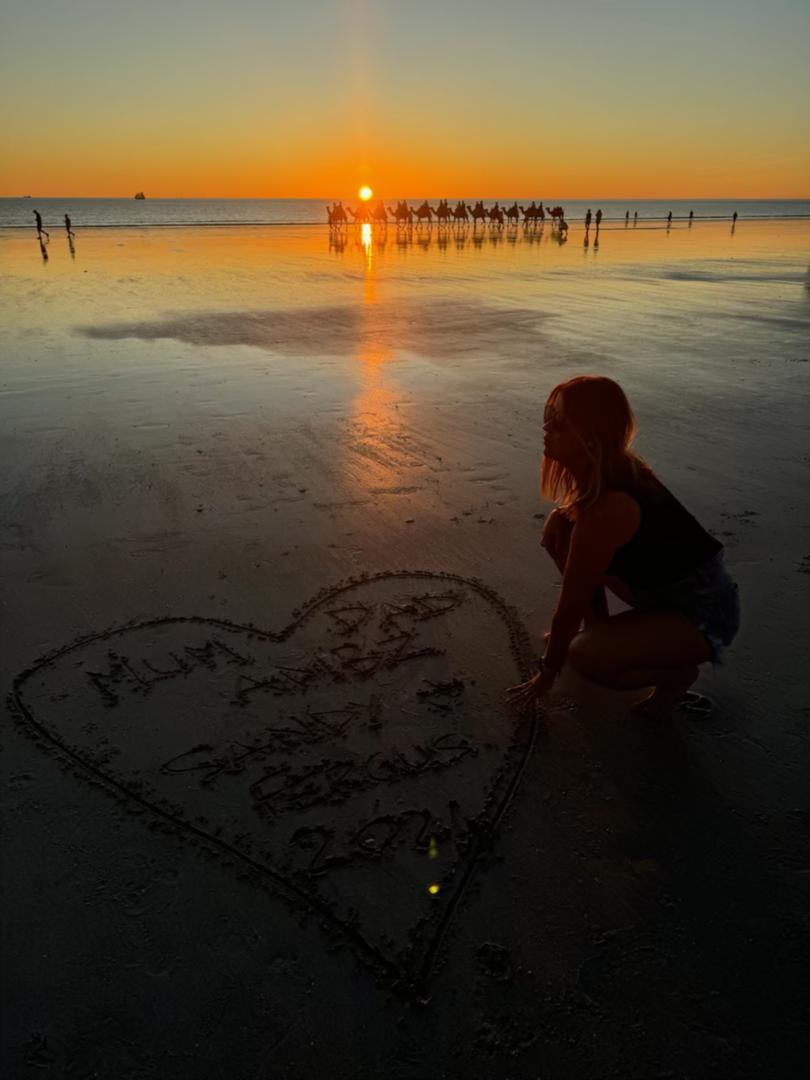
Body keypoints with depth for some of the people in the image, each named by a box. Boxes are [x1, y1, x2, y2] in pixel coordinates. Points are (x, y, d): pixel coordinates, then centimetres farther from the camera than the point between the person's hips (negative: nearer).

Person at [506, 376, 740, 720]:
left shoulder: (609, 508, -34)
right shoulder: (603, 469, -6)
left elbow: (571, 601, -23)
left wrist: (546, 673, -10)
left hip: (703, 611, -8)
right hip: (658, 585, 9)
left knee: (586, 657, -28)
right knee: (560, 527, -3)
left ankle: (677, 671, 1)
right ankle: (597, 627, 14)